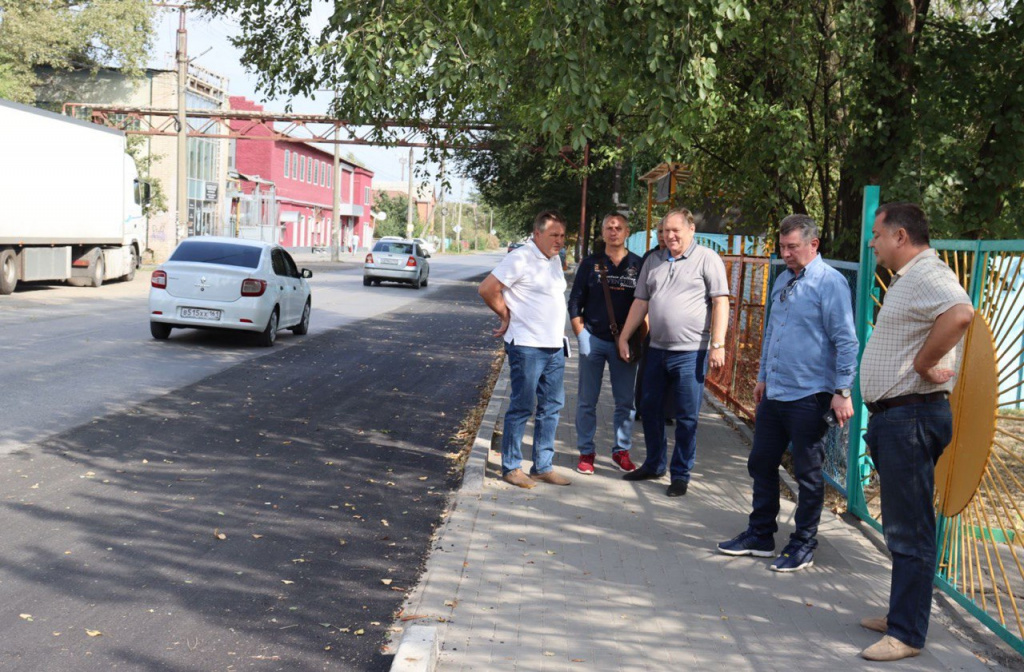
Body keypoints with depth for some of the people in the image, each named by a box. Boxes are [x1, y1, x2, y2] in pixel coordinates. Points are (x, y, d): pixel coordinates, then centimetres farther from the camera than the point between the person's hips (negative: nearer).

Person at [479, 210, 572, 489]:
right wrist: (507, 316, -5)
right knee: (522, 408, -2)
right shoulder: (521, 259, -12)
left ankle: (543, 467, 21)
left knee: (552, 406, 11)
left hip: (554, 347, 9)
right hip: (527, 347, -9)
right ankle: (511, 468, 8)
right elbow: (487, 288, -16)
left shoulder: (554, 260, 15)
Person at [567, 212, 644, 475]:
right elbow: (575, 303, 6)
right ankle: (586, 452, 15)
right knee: (587, 400, 5)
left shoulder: (639, 265, 4)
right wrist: (581, 336, -2)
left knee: (625, 401, 6)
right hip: (593, 340, 0)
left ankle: (621, 451, 19)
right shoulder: (590, 264, 5)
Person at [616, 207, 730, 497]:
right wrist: (624, 337, 11)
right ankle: (654, 464, 29)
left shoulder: (707, 259, -3)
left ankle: (681, 475, 12)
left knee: (686, 417, 1)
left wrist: (718, 344, -15)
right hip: (656, 350, 6)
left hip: (690, 352, -6)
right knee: (650, 408, 13)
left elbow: (720, 302, -8)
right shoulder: (654, 261, 13)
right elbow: (640, 302, 16)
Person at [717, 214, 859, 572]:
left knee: (808, 474, 5)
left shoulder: (829, 282, -12)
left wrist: (843, 391, -17)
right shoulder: (782, 280, 13)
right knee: (761, 463, 14)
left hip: (809, 397, -8)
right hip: (774, 393, 8)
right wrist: (763, 377, 23)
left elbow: (845, 341, -14)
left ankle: (803, 546, 18)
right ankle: (760, 535, 28)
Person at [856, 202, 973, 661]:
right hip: (892, 416, 11)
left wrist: (923, 364, -26)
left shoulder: (928, 276, -16)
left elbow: (960, 314, -37)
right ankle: (902, 614, 31)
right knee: (899, 527, 19)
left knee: (909, 532, -4)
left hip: (911, 417, -11)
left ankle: (907, 635, 5)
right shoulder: (907, 279, 17)